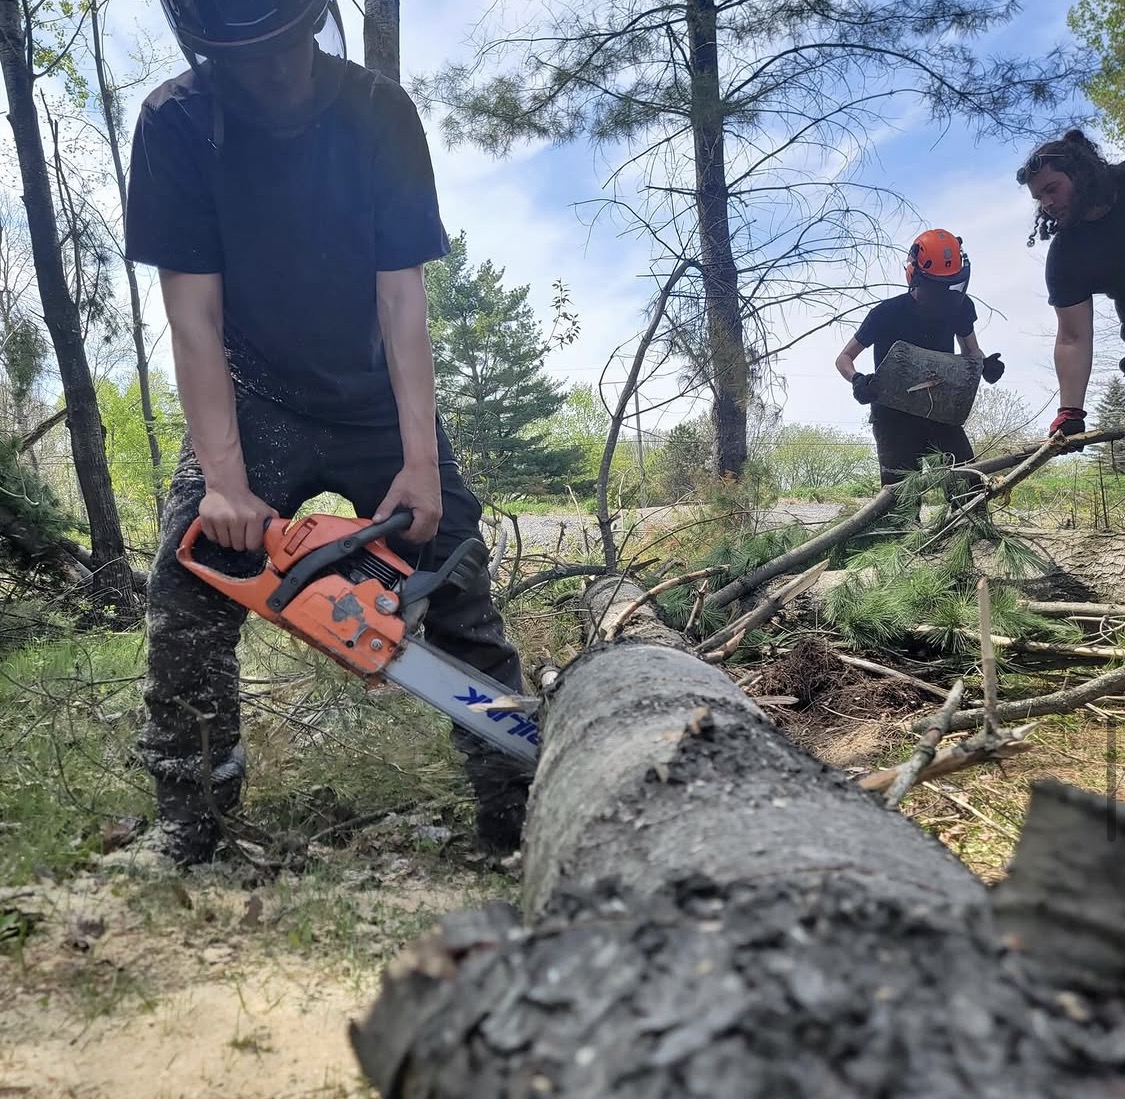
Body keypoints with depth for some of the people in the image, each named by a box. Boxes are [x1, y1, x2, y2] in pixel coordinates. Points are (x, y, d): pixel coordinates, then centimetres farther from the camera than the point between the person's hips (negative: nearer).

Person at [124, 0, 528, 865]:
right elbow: (194, 312, -15)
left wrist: (421, 462, -21)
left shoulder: (381, 114, -11)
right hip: (251, 402, 0)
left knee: (455, 585, -3)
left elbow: (402, 297, -14)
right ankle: (186, 819, 4)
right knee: (189, 592, -12)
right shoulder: (176, 125, -12)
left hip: (382, 401, 1)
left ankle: (514, 803, 7)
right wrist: (223, 478, -24)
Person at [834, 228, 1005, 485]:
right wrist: (858, 381, -29)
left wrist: (985, 365, -10)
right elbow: (844, 358, -7)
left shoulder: (959, 306, -3)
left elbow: (970, 350, 14)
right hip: (894, 417, -4)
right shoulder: (888, 313, -15)